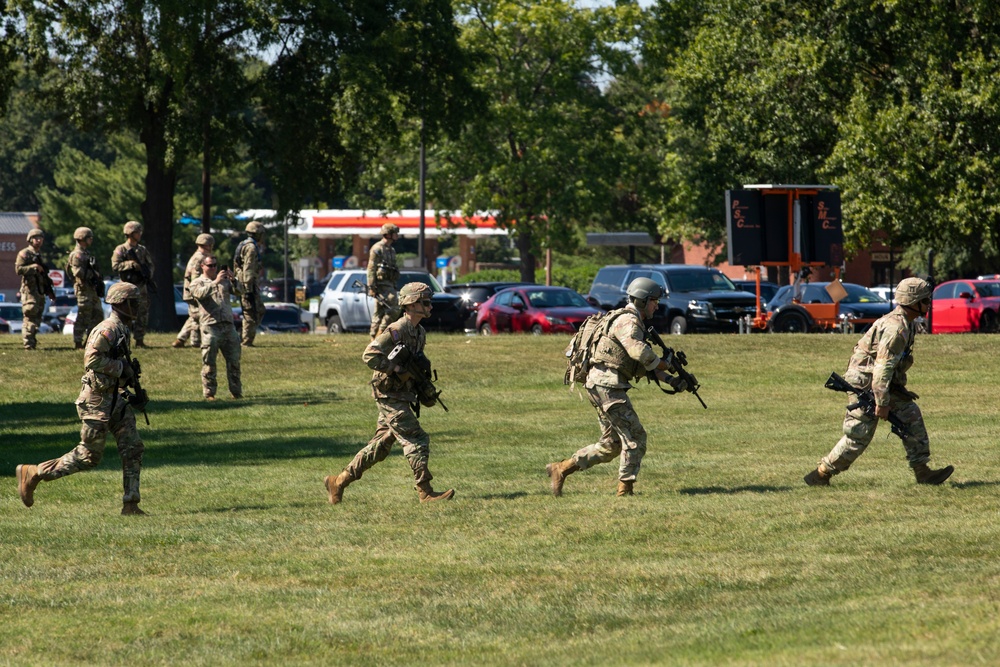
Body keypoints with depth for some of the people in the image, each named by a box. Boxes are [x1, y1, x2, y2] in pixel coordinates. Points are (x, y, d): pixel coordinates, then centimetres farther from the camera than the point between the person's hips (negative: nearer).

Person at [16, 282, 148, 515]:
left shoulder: (122, 330, 14)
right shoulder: (107, 330, -17)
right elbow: (93, 359, -27)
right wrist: (123, 368, -21)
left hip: (116, 398, 9)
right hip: (98, 400, -9)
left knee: (133, 448, 1)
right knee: (89, 455, -4)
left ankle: (130, 505, 3)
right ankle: (31, 474, 7)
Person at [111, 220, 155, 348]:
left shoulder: (142, 250, 14)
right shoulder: (121, 250, -3)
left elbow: (150, 264, 20)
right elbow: (115, 265, -14)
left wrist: (148, 274, 0)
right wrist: (131, 264, -21)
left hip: (141, 286, 5)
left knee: (142, 314, 4)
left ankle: (140, 340, 10)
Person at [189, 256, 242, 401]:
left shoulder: (224, 281, 21)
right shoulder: (197, 283, 8)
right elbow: (200, 293, -14)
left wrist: (233, 280, -10)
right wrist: (215, 282, -22)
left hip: (228, 325, 4)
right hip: (211, 327, -4)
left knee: (234, 361, 5)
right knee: (209, 363, -4)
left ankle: (236, 392, 12)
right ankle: (209, 393, 0)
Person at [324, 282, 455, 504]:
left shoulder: (419, 333, 13)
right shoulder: (396, 331, -16)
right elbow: (370, 355, -22)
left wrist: (424, 390, 10)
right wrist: (398, 370, -23)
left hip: (402, 397, 9)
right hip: (390, 396, -9)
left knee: (380, 446, 11)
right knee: (417, 440, -10)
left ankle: (339, 482, 15)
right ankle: (425, 492, -7)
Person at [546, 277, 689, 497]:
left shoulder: (634, 323, 22)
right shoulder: (627, 322, -11)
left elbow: (646, 365, 24)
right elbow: (640, 353, -26)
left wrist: (671, 381, 14)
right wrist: (665, 364, -9)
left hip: (604, 387, 10)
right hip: (607, 386, -10)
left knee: (611, 445, 13)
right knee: (635, 438, -6)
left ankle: (560, 469, 13)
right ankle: (625, 490, -1)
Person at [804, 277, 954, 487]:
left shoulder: (906, 324, 9)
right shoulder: (896, 328, -23)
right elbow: (883, 367, -26)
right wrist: (882, 403, -25)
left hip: (880, 383, 10)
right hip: (865, 385, -10)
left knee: (911, 418, 5)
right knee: (858, 437, -5)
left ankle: (922, 472, 7)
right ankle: (821, 475, 4)